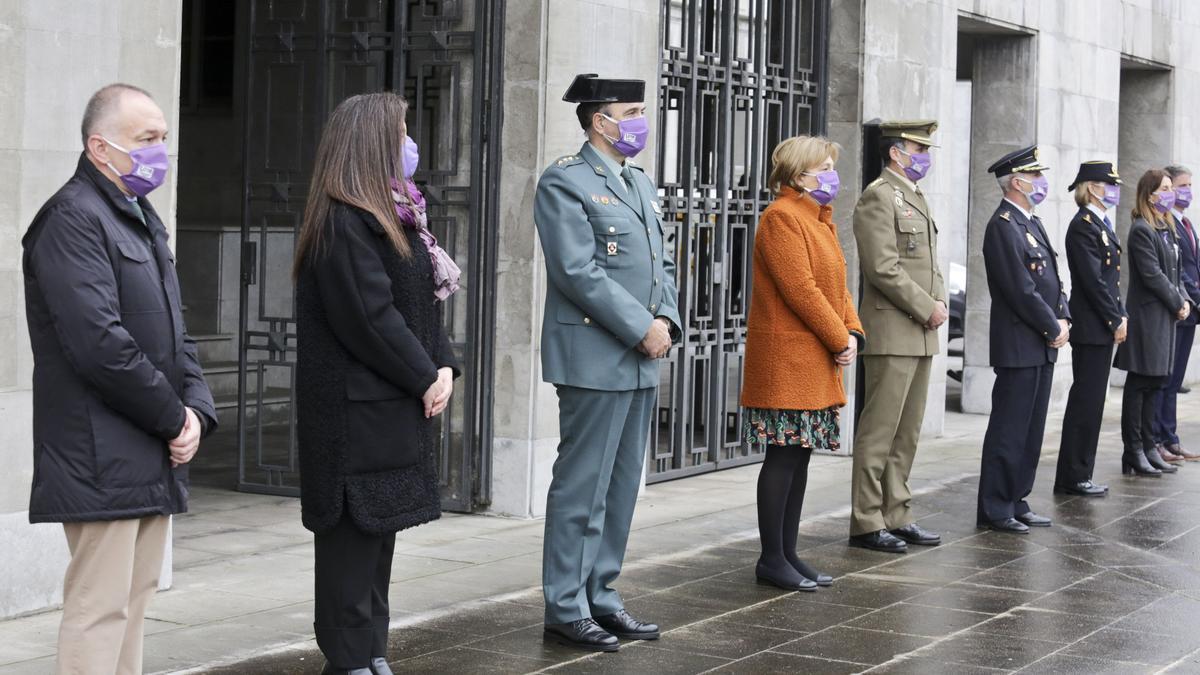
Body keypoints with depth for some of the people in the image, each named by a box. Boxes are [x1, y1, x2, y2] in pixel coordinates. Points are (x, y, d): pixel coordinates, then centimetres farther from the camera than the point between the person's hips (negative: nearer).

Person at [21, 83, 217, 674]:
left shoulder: (143, 219, 19)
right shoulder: (73, 219, -13)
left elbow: (174, 332, 20)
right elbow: (99, 344, -22)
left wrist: (197, 408, 2)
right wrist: (174, 418, -13)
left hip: (153, 461, 10)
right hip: (103, 464, -10)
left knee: (134, 603, 13)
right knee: (99, 610, -9)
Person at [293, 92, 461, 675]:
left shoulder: (391, 217, 15)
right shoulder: (345, 223, -16)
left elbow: (425, 299, 16)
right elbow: (371, 317, -21)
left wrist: (443, 366, 2)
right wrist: (424, 378, -12)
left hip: (396, 405, 10)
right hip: (357, 408, -10)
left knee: (380, 530, 13)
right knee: (355, 535, -3)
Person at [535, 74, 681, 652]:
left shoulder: (640, 183, 18)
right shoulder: (565, 181, -9)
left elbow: (661, 262, 19)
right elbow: (579, 272, -17)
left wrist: (666, 320, 1)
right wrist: (642, 327, -16)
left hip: (640, 361, 9)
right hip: (594, 358, -8)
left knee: (621, 486, 12)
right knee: (582, 487, -4)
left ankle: (600, 595, 21)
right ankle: (566, 608, 4)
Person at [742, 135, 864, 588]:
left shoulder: (820, 219, 18)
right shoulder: (782, 218, -13)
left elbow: (836, 284, 18)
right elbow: (800, 289, -19)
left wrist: (852, 333, 2)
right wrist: (839, 340, -13)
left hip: (817, 362, 10)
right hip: (787, 359, -10)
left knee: (800, 455, 11)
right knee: (784, 456, -6)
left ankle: (787, 553, 17)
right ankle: (771, 560, 0)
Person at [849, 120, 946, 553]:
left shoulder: (916, 198, 20)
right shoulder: (878, 197, -10)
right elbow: (884, 269, -18)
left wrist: (939, 301, 6)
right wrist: (927, 308, -14)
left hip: (921, 334, 9)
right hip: (892, 333, -9)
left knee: (907, 433, 12)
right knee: (879, 432, -5)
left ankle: (896, 516, 18)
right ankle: (867, 523, 0)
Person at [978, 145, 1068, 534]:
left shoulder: (1032, 223, 16)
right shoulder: (1003, 226, -15)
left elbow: (1051, 280, 19)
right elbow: (1021, 290, -19)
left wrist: (1063, 319, 3)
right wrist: (1053, 328, -12)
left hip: (1042, 346, 10)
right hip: (1019, 346, -10)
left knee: (1031, 430, 13)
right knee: (1009, 431, -5)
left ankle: (1016, 502, 20)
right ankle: (994, 511, 1)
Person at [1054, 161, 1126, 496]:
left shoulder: (1101, 224, 17)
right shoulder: (1083, 226, -13)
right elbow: (1093, 280, -18)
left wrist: (1120, 317, 9)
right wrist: (1116, 321, -14)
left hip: (1103, 328, 10)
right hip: (1092, 328, -10)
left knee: (1090, 402, 11)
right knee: (1086, 401, -5)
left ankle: (1079, 475, 15)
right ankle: (1073, 477, 0)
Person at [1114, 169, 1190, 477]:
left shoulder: (1167, 229, 16)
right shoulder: (1142, 230, -12)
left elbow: (1175, 271, 17)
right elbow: (1152, 275, -17)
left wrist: (1184, 299, 1)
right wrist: (1177, 304, -11)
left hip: (1165, 317, 9)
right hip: (1147, 316, -9)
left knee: (1153, 385, 11)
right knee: (1139, 385, -4)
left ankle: (1148, 448, 17)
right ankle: (1133, 453, 1)